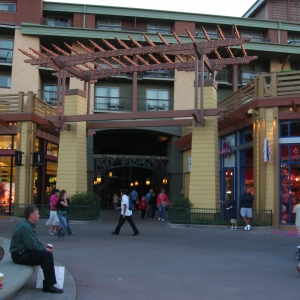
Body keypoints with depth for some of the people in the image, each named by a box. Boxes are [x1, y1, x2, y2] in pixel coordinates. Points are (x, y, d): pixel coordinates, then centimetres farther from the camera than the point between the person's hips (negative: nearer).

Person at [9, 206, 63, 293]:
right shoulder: (25, 227, -21)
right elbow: (32, 245, -25)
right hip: (20, 256, -11)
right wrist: (45, 249, -10)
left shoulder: (29, 225, 13)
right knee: (47, 255, -22)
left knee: (48, 253, 12)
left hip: (25, 252, 11)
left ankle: (50, 282, 17)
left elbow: (36, 241, 19)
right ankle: (48, 286, -17)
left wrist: (44, 247, 2)